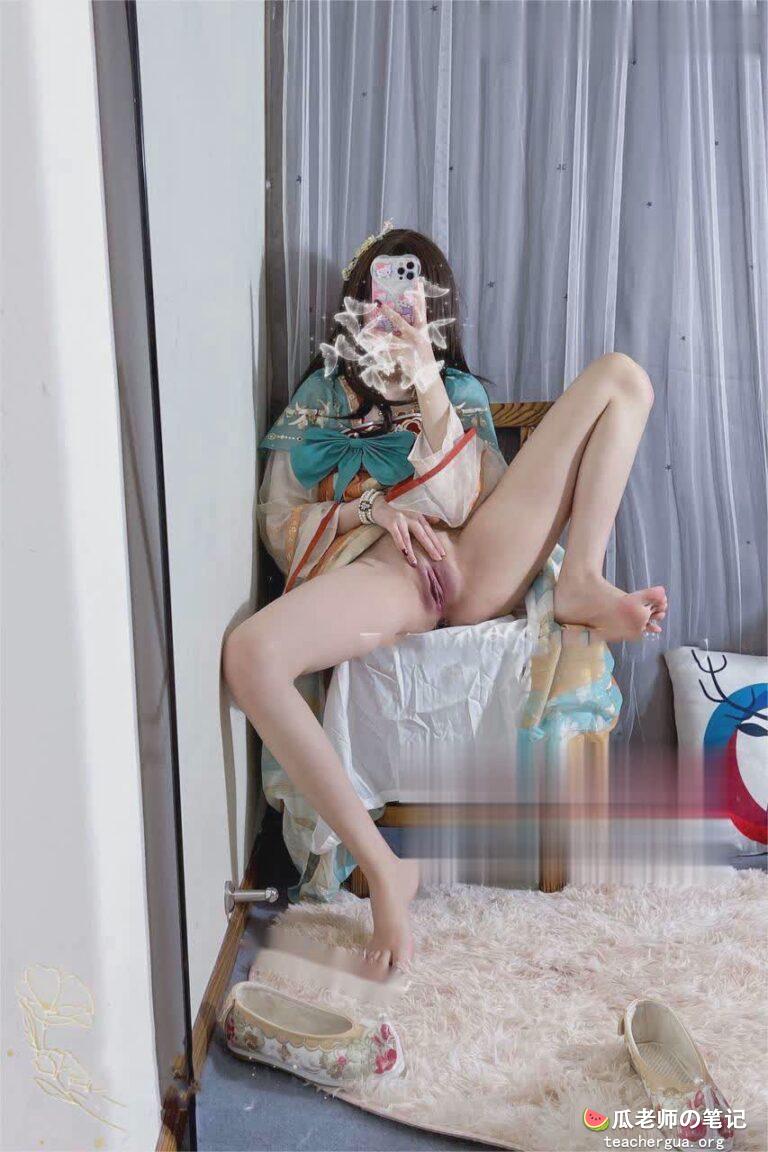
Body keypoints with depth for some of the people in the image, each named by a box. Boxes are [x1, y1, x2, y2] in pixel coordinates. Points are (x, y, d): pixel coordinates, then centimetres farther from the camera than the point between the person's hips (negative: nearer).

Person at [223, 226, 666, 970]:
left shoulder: (461, 391, 27)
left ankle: (581, 585, -22)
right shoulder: (319, 397, 24)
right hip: (369, 569, -2)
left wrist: (431, 397, -4)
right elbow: (280, 524, 13)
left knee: (619, 376, -1)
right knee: (248, 653, -38)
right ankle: (383, 867, -28)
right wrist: (369, 508, -6)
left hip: (472, 565, 2)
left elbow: (471, 503, 9)